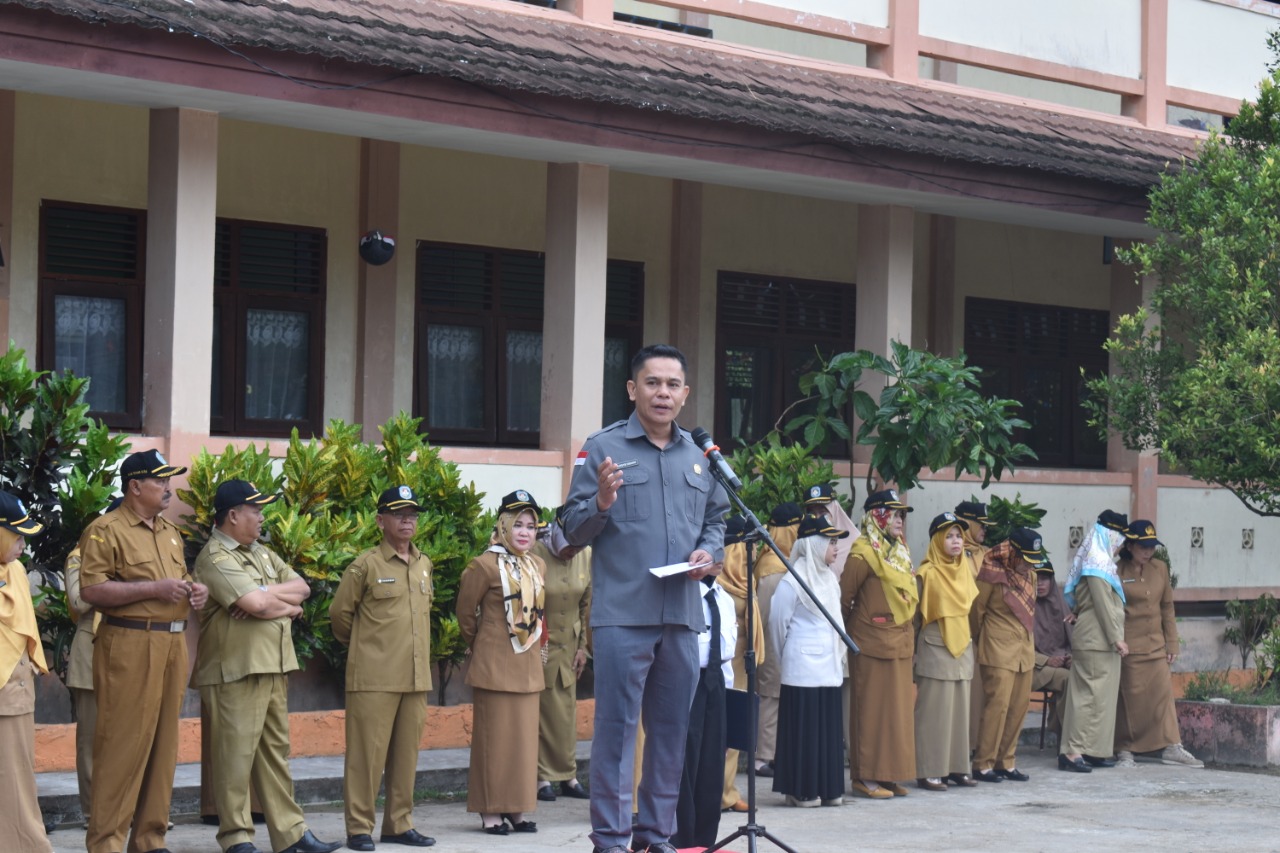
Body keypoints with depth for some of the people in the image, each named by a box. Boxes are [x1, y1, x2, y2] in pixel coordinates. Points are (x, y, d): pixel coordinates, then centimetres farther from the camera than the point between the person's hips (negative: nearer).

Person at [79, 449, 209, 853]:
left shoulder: (171, 532, 19)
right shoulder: (106, 530, -7)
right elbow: (91, 590, -15)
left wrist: (195, 590, 7)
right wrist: (154, 588, -18)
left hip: (173, 644, 8)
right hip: (129, 646, -8)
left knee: (163, 743, 9)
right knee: (123, 744, -6)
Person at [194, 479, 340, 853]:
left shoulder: (261, 553, 18)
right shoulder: (215, 559, -11)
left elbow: (301, 588, 10)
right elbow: (256, 604, -22)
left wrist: (267, 595, -9)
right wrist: (288, 605, -3)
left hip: (275, 667, 9)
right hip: (237, 670, -9)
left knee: (275, 751, 12)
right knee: (236, 755, -4)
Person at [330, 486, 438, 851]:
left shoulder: (424, 565, 11)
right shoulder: (365, 565, -6)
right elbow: (339, 613, 0)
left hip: (416, 676, 5)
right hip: (374, 677, -5)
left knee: (406, 753, 10)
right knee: (367, 752, -2)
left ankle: (399, 824, 18)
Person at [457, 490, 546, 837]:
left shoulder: (537, 567, 9)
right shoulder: (484, 565, -10)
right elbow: (466, 613, -2)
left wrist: (535, 646, 15)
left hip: (528, 667, 6)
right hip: (494, 666, -6)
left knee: (524, 737, 9)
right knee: (493, 738, 0)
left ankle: (517, 808, 16)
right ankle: (490, 811, 6)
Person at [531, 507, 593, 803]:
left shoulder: (586, 557, 2)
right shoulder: (533, 555, -15)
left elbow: (586, 605, 11)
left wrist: (582, 647, 9)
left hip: (568, 648, 5)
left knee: (567, 713, 7)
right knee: (540, 711, -2)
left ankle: (567, 776, 13)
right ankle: (543, 778, 4)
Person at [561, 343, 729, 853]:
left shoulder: (700, 456, 14)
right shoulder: (603, 448, -1)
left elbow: (717, 519, 21)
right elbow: (573, 530, -2)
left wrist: (711, 552, 1)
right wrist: (602, 503, -22)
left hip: (683, 616, 5)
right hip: (622, 615, -5)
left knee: (672, 730, 11)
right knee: (616, 727, -4)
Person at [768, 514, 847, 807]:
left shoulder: (829, 578, 13)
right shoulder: (793, 581, -10)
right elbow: (778, 623, -4)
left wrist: (838, 655, 16)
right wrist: (790, 654, 7)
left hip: (829, 667, 7)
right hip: (803, 667, -7)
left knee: (829, 728, 7)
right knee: (803, 728, -4)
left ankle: (828, 789, 13)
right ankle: (801, 791, 1)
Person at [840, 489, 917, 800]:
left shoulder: (899, 553, 13)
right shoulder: (863, 556, -12)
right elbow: (842, 599, -11)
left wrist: (907, 633, 13)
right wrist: (848, 635, -2)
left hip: (900, 643, 8)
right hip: (872, 643, -8)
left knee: (897, 708, 9)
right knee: (871, 709, -3)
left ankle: (888, 774, 16)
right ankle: (866, 775, 3)